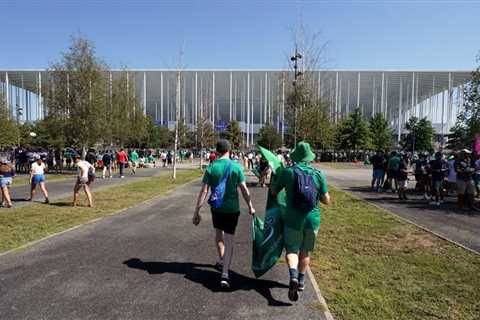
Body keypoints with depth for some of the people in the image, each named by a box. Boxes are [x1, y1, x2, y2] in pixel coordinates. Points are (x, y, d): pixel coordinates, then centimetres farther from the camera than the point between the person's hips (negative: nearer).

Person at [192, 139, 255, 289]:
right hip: (232, 208, -1)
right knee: (229, 240, 4)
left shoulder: (211, 167, -7)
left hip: (216, 207, 2)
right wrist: (250, 206, 7)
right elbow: (244, 189, -6)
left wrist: (197, 211, -5)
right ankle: (225, 274, -6)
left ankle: (222, 261, 42)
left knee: (219, 233, 26)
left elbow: (203, 191, -10)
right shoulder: (236, 167, -8)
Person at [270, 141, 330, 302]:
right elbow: (327, 200, 0)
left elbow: (273, 192, 3)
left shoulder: (287, 172, -8)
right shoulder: (319, 174, -4)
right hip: (312, 219, 2)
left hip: (293, 219, -2)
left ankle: (293, 276, -14)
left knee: (292, 249, 10)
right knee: (305, 251, 20)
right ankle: (301, 280, 34)